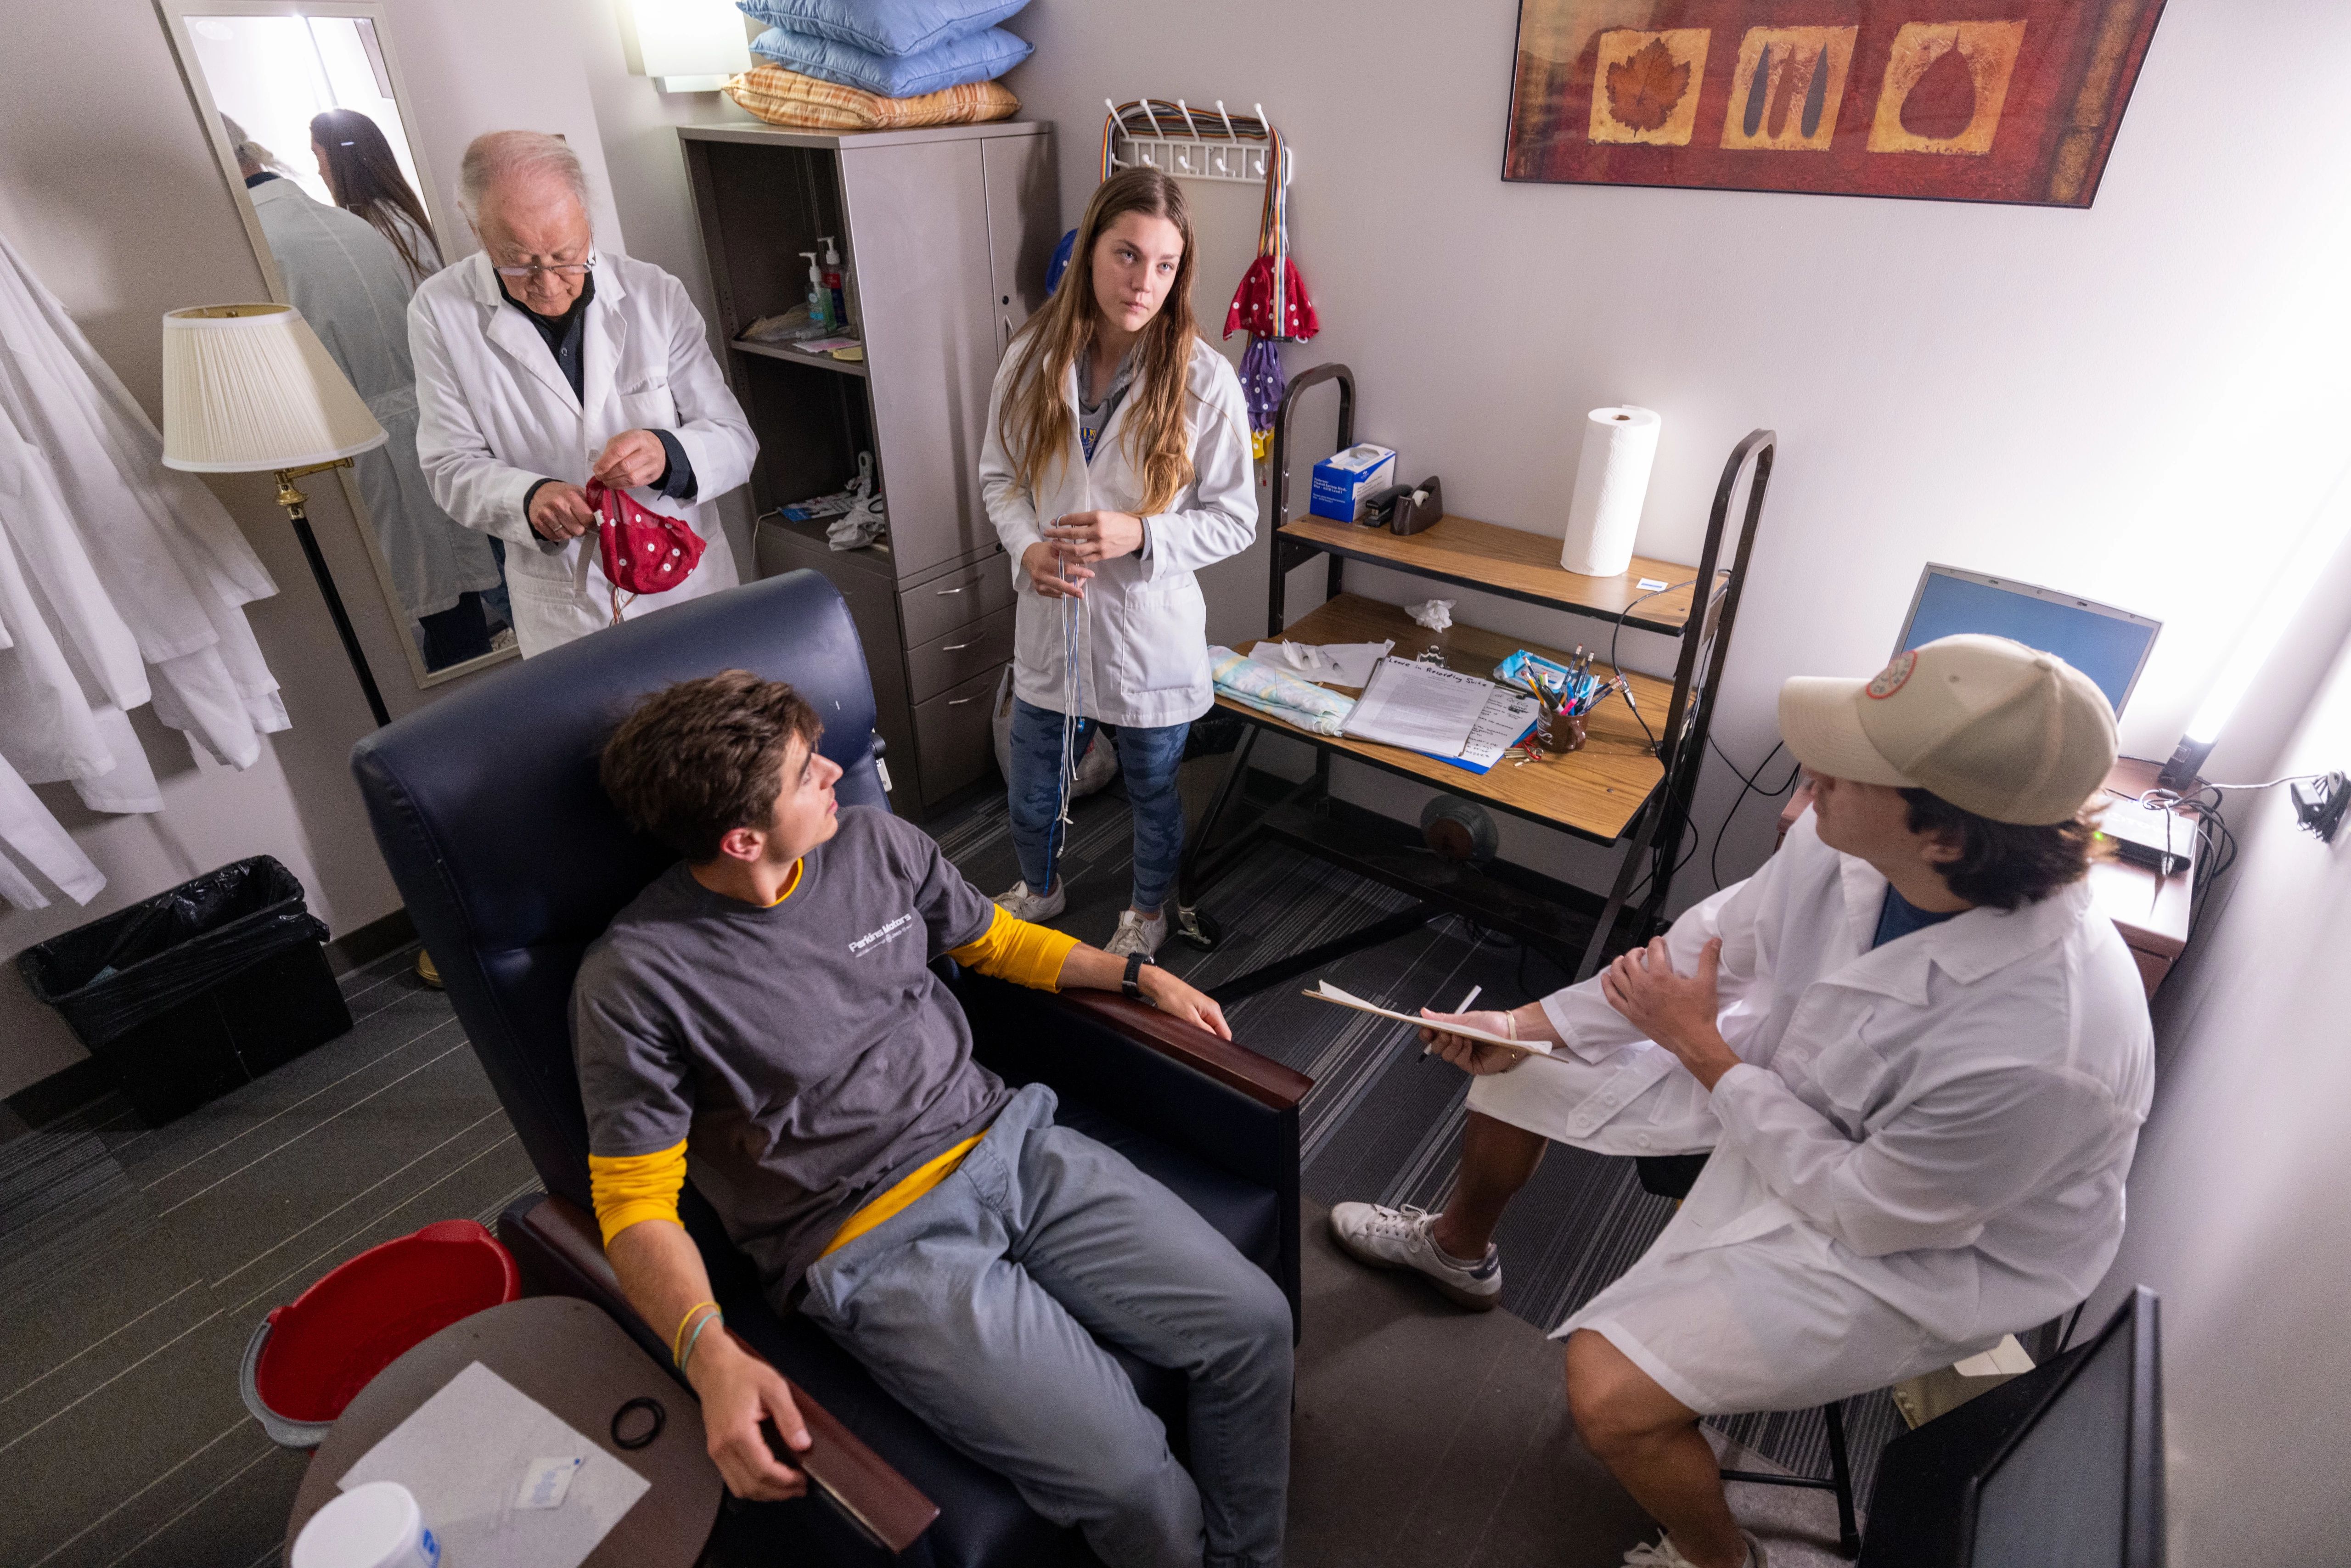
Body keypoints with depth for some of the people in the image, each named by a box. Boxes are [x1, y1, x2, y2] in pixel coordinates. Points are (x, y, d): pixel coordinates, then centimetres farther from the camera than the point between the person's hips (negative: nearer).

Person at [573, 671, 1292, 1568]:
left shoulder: (874, 842, 4)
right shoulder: (633, 980, -11)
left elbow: (990, 939, 19)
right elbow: (634, 1202, -8)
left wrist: (1142, 977, 14)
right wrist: (709, 1356, -25)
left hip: (1008, 1147, 6)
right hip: (877, 1248, -5)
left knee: (1255, 1323, -4)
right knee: (1131, 1481, -16)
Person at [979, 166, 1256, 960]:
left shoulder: (1204, 379, -14)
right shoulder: (1031, 360, -6)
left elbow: (1235, 519, -9)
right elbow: (999, 475, 6)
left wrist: (1139, 534, -25)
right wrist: (1027, 547, -14)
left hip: (1151, 636, -2)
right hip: (1053, 623, 3)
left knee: (1154, 795, 20)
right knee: (1032, 797, 21)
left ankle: (1148, 911, 50)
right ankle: (1041, 889, 54)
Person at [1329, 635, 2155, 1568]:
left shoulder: (2042, 1046, -40)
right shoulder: (1846, 839, -24)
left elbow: (1868, 1212, -25)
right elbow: (1725, 935, -6)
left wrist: (1701, 1047, -20)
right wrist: (1527, 1026, -9)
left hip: (1919, 1248, -6)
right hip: (1789, 1081, 6)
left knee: (1609, 1389, -19)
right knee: (1516, 1064, 10)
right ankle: (1459, 1251, 43)